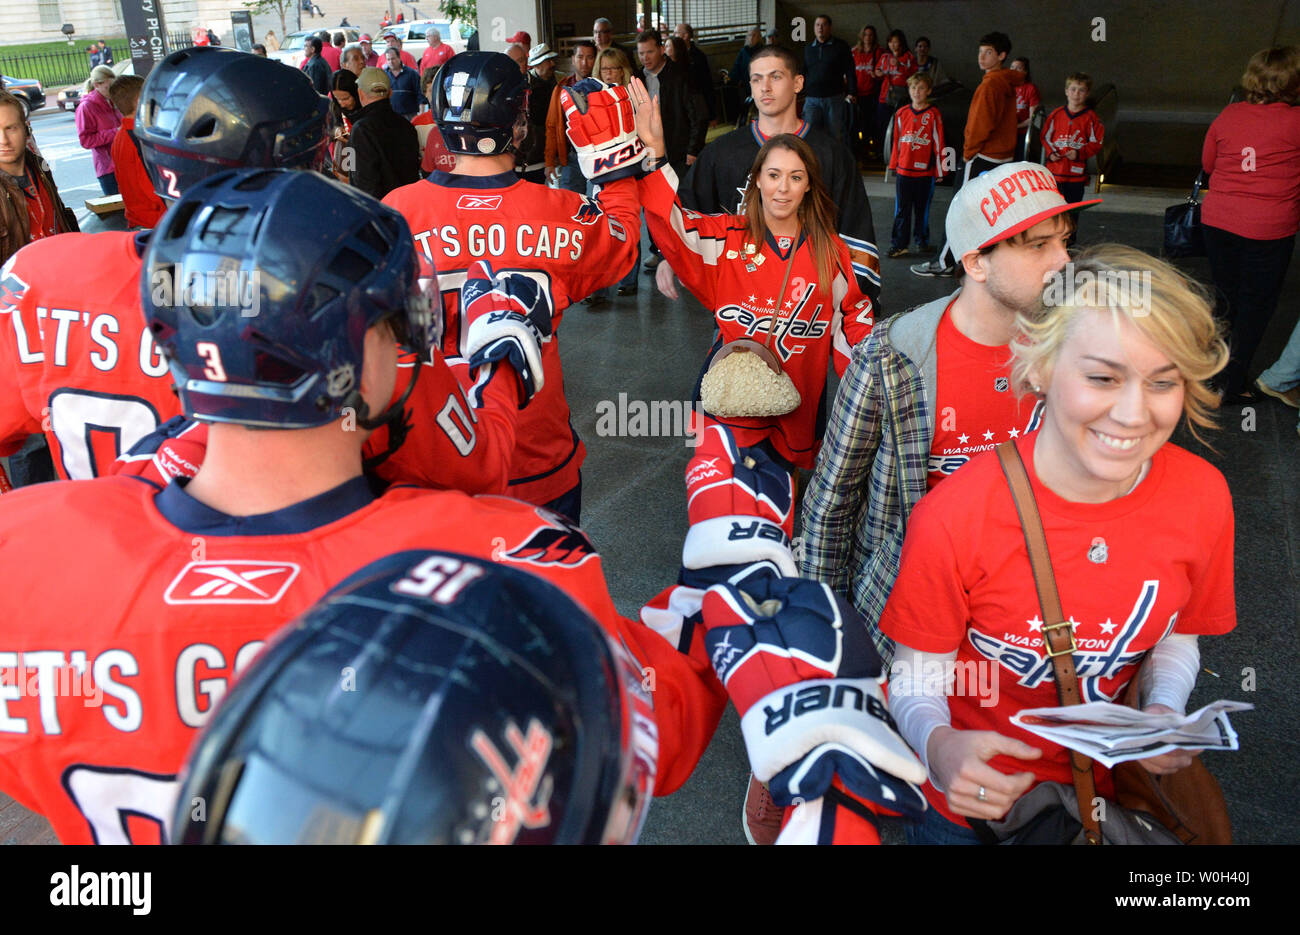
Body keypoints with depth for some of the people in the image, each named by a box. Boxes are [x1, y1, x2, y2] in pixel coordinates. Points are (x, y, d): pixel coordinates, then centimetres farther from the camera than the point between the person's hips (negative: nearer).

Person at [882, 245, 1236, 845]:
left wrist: (1165, 712, -18)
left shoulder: (1202, 499, -17)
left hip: (1112, 780, 3)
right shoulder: (954, 518, -30)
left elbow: (1175, 635, 2)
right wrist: (938, 745, -37)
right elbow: (918, 674, -16)